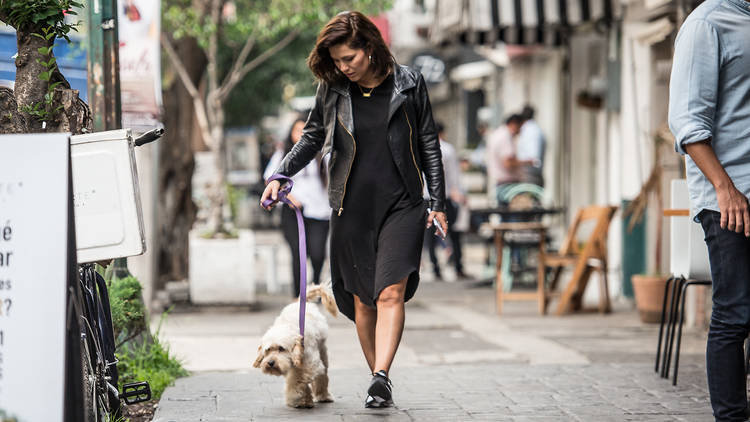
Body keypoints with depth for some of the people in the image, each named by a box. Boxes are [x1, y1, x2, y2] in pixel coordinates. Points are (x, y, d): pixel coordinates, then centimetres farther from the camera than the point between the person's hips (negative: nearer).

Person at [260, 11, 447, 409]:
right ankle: (379, 379, 17)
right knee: (362, 299, 4)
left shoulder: (408, 84, 0)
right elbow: (312, 138, 16)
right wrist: (281, 175, 1)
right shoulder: (332, 89, 4)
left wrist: (437, 202, 5)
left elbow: (428, 145, 7)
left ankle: (381, 377, -23)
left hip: (401, 205, -2)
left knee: (391, 292, -16)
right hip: (352, 208, 2)